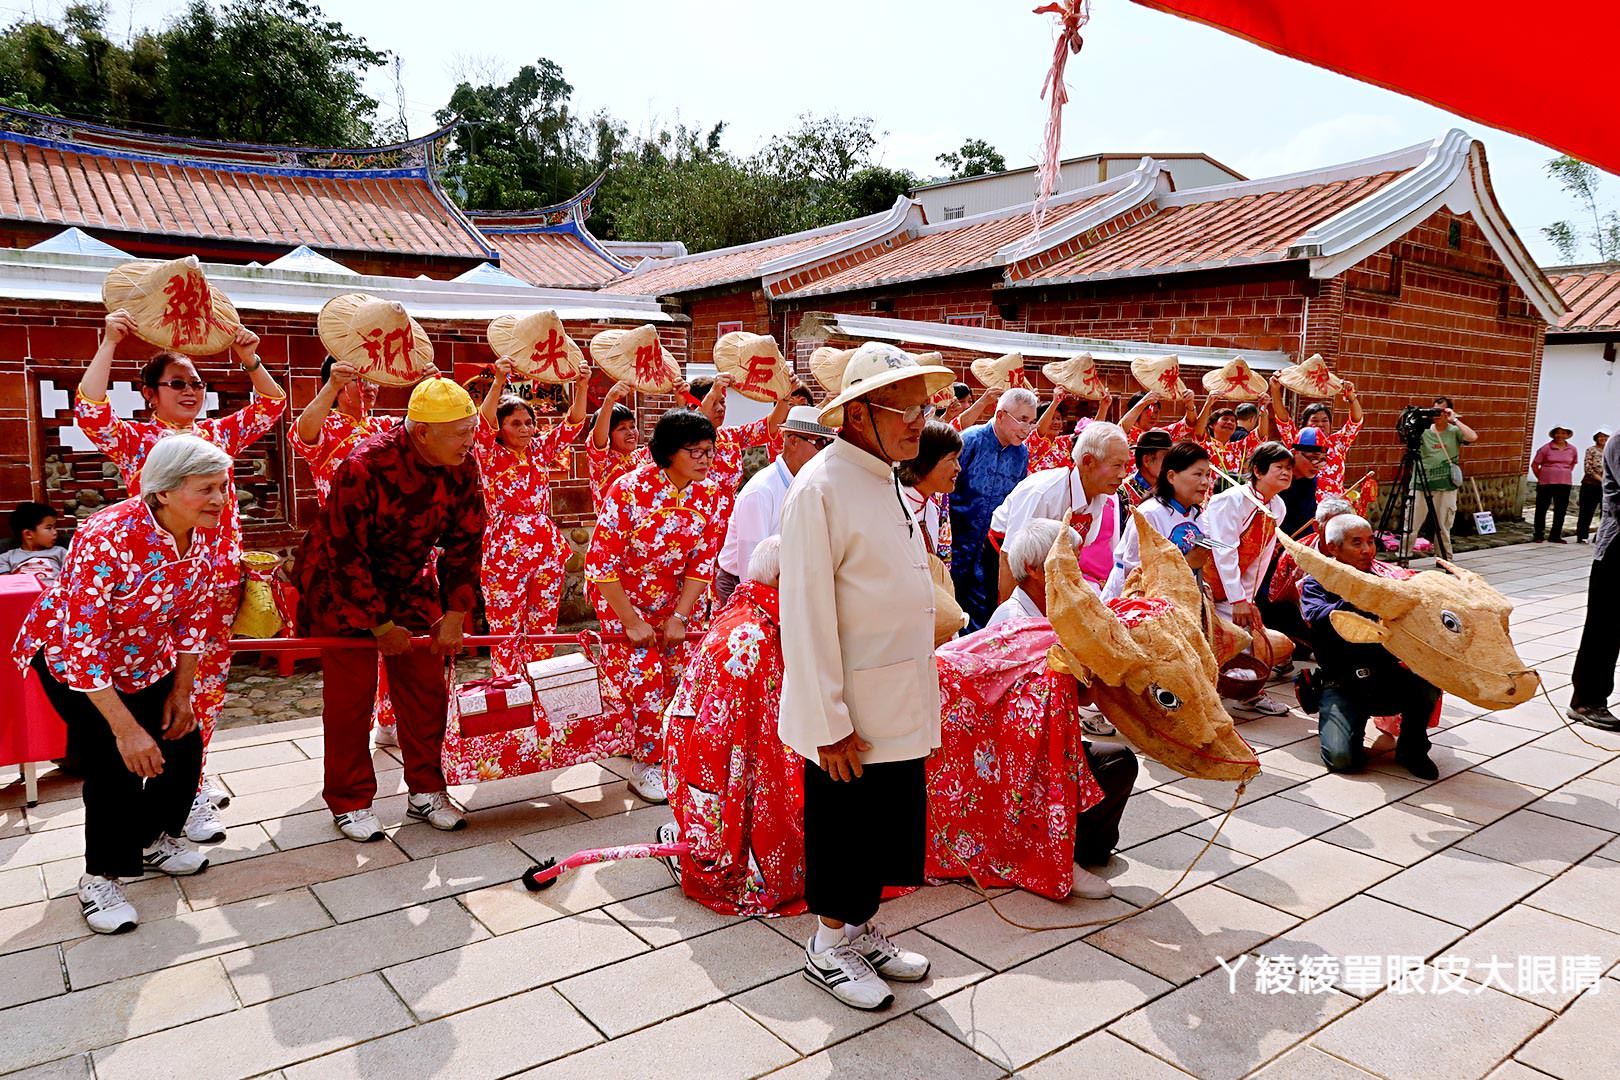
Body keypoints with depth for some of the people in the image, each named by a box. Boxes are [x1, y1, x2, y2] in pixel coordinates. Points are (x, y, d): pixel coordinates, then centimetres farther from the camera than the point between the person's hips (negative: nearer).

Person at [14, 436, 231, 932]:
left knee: (184, 742, 3)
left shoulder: (208, 535, -17)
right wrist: (125, 728, -32)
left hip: (147, 658, 6)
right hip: (69, 655, -6)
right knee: (115, 760, -15)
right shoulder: (106, 537, -36)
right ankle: (101, 876, 7)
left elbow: (195, 615, -2)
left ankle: (155, 840, 29)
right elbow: (83, 645, -34)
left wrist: (181, 692, 0)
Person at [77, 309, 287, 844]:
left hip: (220, 580, 5)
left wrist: (249, 359, -2)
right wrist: (109, 345, -17)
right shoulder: (135, 439, -1)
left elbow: (272, 405, 12)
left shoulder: (219, 433, 11)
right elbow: (89, 411, -18)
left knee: (209, 684, 14)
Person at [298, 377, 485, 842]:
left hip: (409, 582, 5)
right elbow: (345, 553, -25)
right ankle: (349, 802, 15)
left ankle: (425, 791, 19)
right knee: (350, 695, -1)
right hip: (342, 585, -5)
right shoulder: (364, 466, -30)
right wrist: (380, 624, -19)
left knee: (426, 687, 4)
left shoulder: (463, 467, -14)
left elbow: (465, 542, -5)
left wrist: (454, 614, -10)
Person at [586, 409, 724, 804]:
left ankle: (660, 753, 25)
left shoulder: (708, 494, -11)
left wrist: (679, 617, -9)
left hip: (672, 597, 5)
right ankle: (646, 765, 8)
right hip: (621, 596, -4)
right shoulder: (630, 490, -25)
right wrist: (631, 622, -20)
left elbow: (703, 561, -5)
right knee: (643, 674, -9)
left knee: (673, 674, 4)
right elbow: (601, 562, -23)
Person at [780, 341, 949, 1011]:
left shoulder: (885, 481, 10)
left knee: (886, 827, 19)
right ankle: (827, 948, 29)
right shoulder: (820, 489, -18)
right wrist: (829, 724, -19)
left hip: (900, 706, 8)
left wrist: (919, 697, 17)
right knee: (845, 830, 8)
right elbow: (807, 616, -20)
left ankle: (860, 931, 38)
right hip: (851, 716, -8)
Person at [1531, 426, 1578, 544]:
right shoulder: (1546, 448, -5)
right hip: (1546, 483, -3)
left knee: (1561, 510, 6)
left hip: (1564, 484, 3)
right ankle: (1538, 535, 10)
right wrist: (1541, 477, -1)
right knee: (1541, 508, 1)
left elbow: (1573, 463, 23)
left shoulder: (1572, 449, 6)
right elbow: (1534, 464, -1)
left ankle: (1555, 535, 15)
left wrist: (1566, 474, 13)